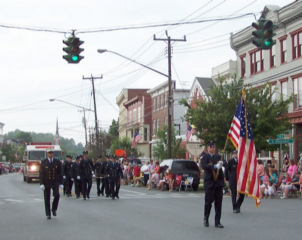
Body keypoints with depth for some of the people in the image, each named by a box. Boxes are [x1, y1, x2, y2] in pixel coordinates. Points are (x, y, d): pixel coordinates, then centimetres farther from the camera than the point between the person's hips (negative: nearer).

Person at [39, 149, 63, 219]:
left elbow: (60, 173, 5)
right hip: (46, 183, 0)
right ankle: (48, 214, 11)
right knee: (47, 199, 2)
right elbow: (41, 174, -4)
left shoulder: (58, 162, 2)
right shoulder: (43, 162, -1)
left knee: (57, 195, -17)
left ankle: (54, 209, 7)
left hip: (55, 182, 1)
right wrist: (41, 184, -13)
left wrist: (61, 183, 0)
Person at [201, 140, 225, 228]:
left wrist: (221, 163, -21)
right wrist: (215, 166, -29)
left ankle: (217, 222, 9)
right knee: (208, 202, 4)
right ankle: (206, 219, 23)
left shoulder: (218, 157, 15)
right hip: (209, 182, -4)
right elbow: (204, 166, -18)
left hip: (219, 182, 4)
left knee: (218, 203, 3)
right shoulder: (205, 157, 1)